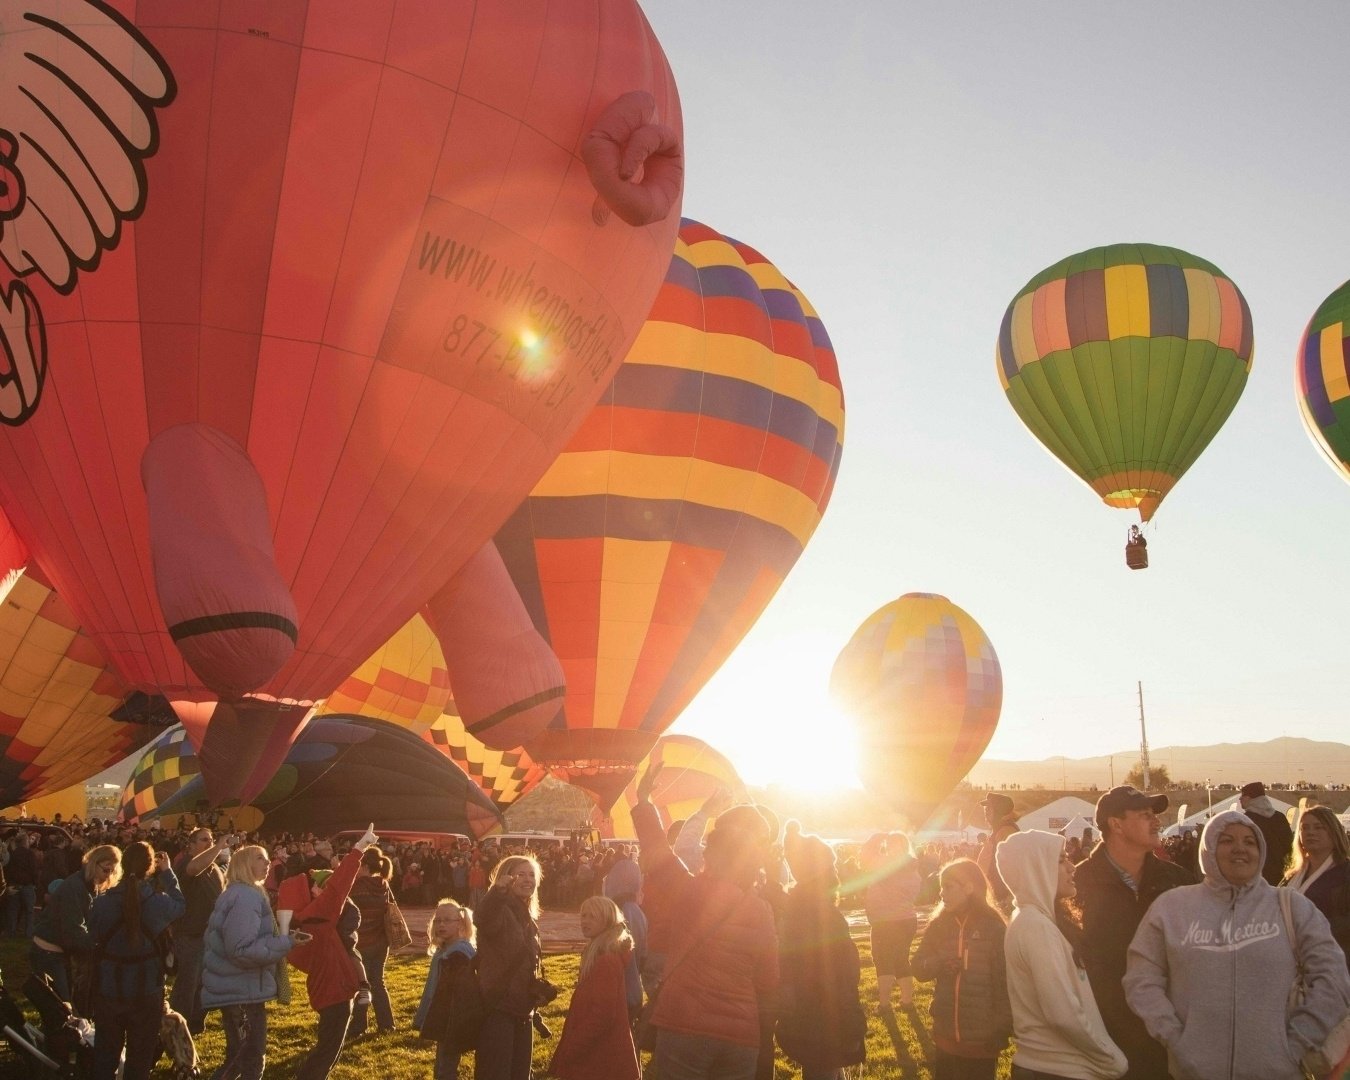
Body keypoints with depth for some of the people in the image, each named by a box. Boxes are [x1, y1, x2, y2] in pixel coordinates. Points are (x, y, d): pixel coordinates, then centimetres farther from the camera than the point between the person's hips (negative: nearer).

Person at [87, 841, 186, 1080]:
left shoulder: (101, 902, -13)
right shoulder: (159, 902, -16)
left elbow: (94, 936, 1)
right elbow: (180, 905, 6)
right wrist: (167, 872, 9)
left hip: (109, 987, 2)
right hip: (146, 988, -1)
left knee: (106, 1051, 20)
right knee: (141, 1054, 14)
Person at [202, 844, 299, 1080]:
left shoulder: (238, 894, 15)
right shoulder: (245, 896, -19)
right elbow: (242, 948, -29)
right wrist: (286, 943, -24)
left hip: (237, 987, 11)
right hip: (243, 990, -11)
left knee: (239, 1059, 20)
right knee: (251, 1061, -1)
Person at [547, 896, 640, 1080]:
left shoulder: (606, 961, -19)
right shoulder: (600, 956, 14)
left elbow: (601, 1015, -25)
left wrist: (567, 1054, -19)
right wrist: (569, 1051, 16)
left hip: (601, 1061, -10)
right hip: (601, 1057, 10)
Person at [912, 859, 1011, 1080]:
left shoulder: (993, 926, -10)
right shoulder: (939, 924, 4)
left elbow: (1004, 981, -10)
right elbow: (918, 967, 7)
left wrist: (1001, 1029, -14)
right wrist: (939, 963, -13)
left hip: (982, 1039, -4)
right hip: (945, 1035, 4)